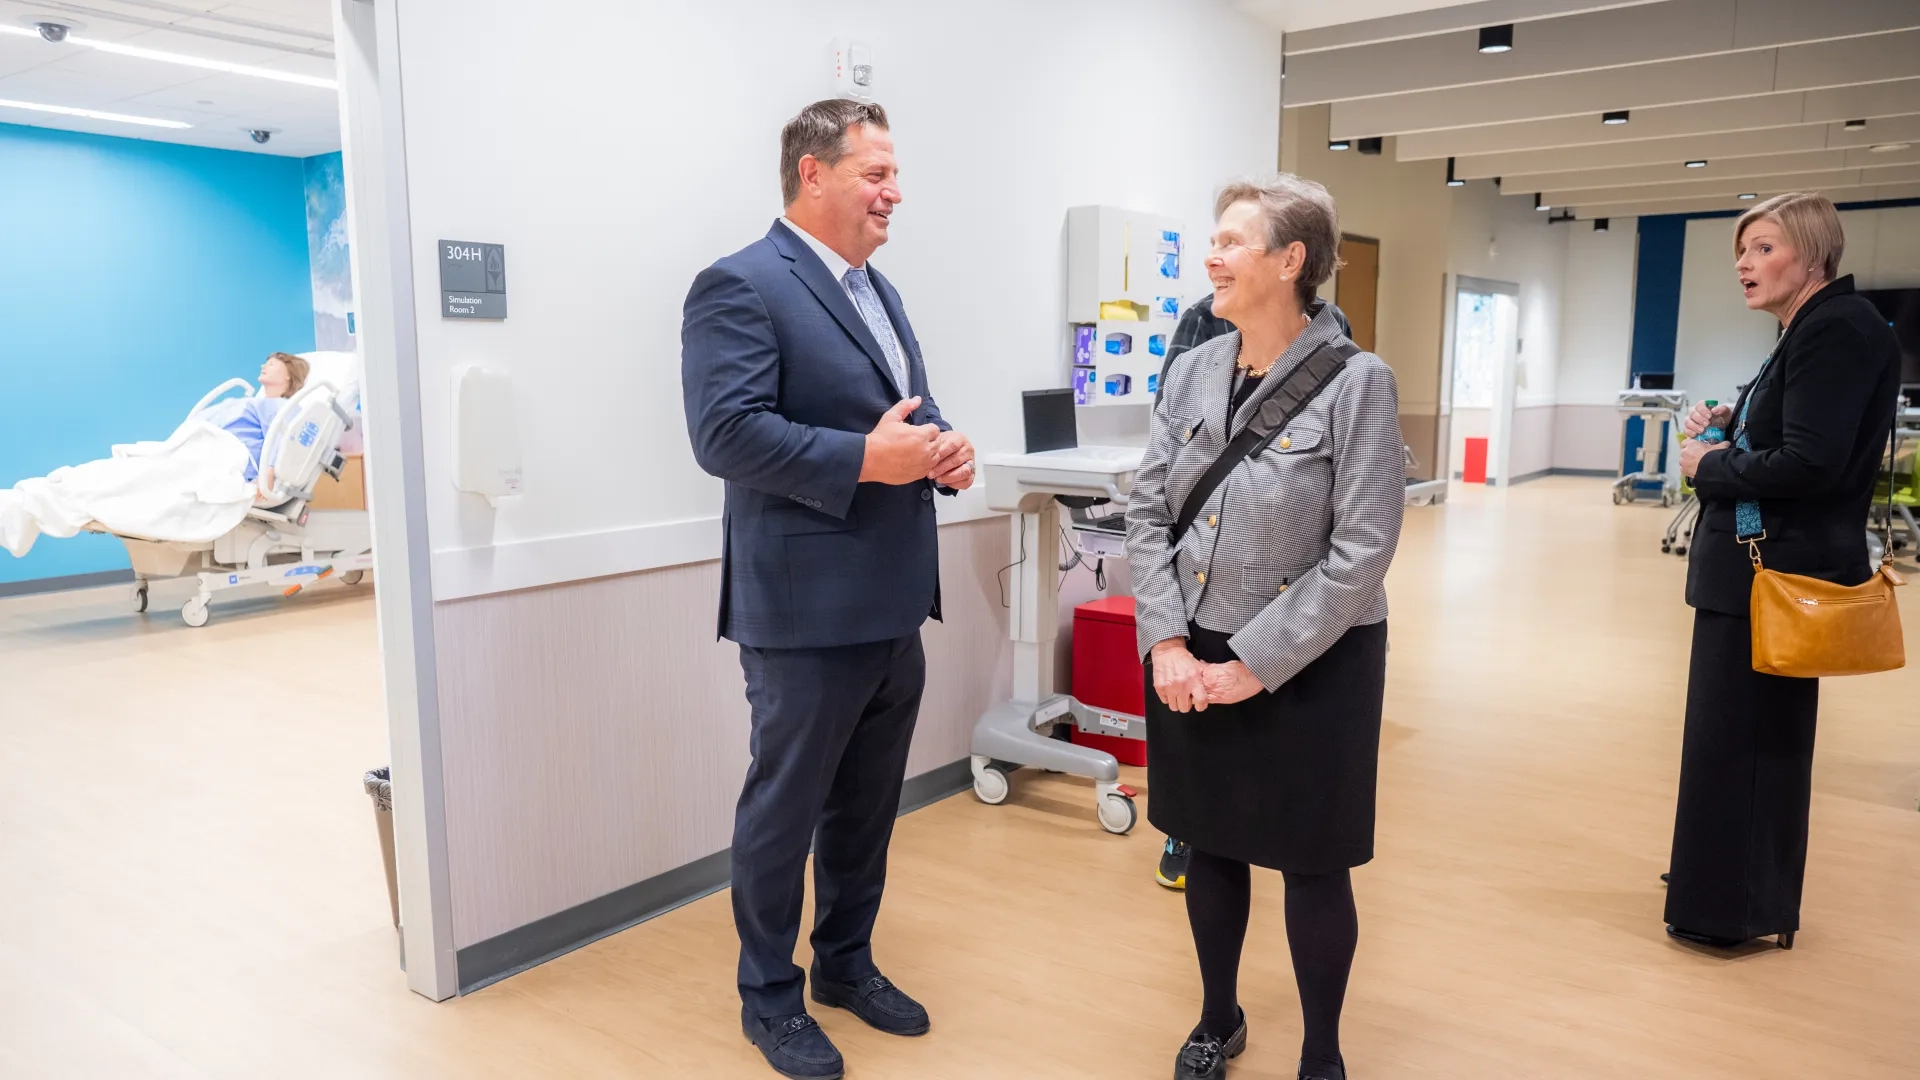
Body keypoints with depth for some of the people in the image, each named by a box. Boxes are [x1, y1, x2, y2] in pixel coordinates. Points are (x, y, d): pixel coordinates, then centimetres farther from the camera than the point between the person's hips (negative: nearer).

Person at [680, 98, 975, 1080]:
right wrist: (864, 460, -25)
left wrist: (944, 449, -1)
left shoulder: (877, 290, 16)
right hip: (808, 611, -8)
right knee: (785, 808, 9)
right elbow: (724, 431, -22)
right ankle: (770, 998, 28)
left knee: (868, 804, 20)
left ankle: (847, 963, 39)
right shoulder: (741, 287, -12)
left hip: (896, 605, 8)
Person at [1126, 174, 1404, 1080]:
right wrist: (1166, 643, -8)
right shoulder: (1193, 371, 2)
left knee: (1311, 865, 9)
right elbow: (1148, 511, 2)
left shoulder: (1358, 383, -12)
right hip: (1191, 659, 5)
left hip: (1309, 668, -4)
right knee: (1209, 846, 18)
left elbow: (1361, 552, -16)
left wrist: (1255, 664, -16)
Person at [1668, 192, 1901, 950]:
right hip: (1757, 566, 10)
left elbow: (1808, 463, -26)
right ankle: (1751, 893, 33)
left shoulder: (1838, 329, -17)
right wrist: (1724, 429, 0)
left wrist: (1707, 466, -13)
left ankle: (1734, 910, 16)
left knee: (1741, 740, 2)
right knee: (1762, 737, 19)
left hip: (1779, 572, -10)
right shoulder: (1806, 331, 13)